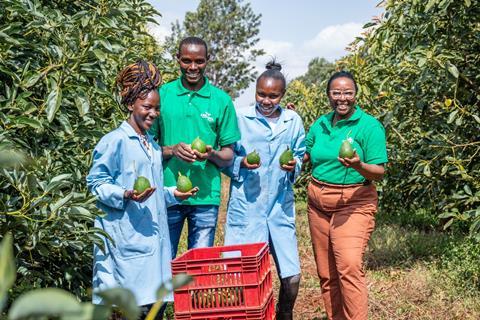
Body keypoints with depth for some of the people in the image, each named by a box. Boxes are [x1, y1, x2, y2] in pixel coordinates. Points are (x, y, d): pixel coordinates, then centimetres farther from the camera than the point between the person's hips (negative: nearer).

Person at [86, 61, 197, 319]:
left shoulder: (152, 145, 19)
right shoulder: (115, 141, -7)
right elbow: (96, 183, -9)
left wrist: (172, 194, 12)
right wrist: (126, 195, -22)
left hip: (154, 236, 8)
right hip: (126, 237, -8)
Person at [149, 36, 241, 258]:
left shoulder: (221, 100, 4)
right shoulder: (162, 95, 4)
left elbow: (228, 155, 6)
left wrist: (212, 154, -15)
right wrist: (172, 150, -13)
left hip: (206, 196, 0)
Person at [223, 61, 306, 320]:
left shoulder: (293, 121, 8)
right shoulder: (239, 118, -1)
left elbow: (301, 157, 17)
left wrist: (294, 166, -5)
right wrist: (241, 163, -16)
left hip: (281, 208, 3)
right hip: (246, 208, -2)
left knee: (292, 276, 2)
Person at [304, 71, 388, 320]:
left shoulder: (370, 126, -7)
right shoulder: (320, 124, 8)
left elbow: (379, 172, -9)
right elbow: (303, 155, 20)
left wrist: (359, 166, -30)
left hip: (354, 203, -5)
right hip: (318, 203, 6)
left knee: (349, 267, -20)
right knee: (326, 272, 8)